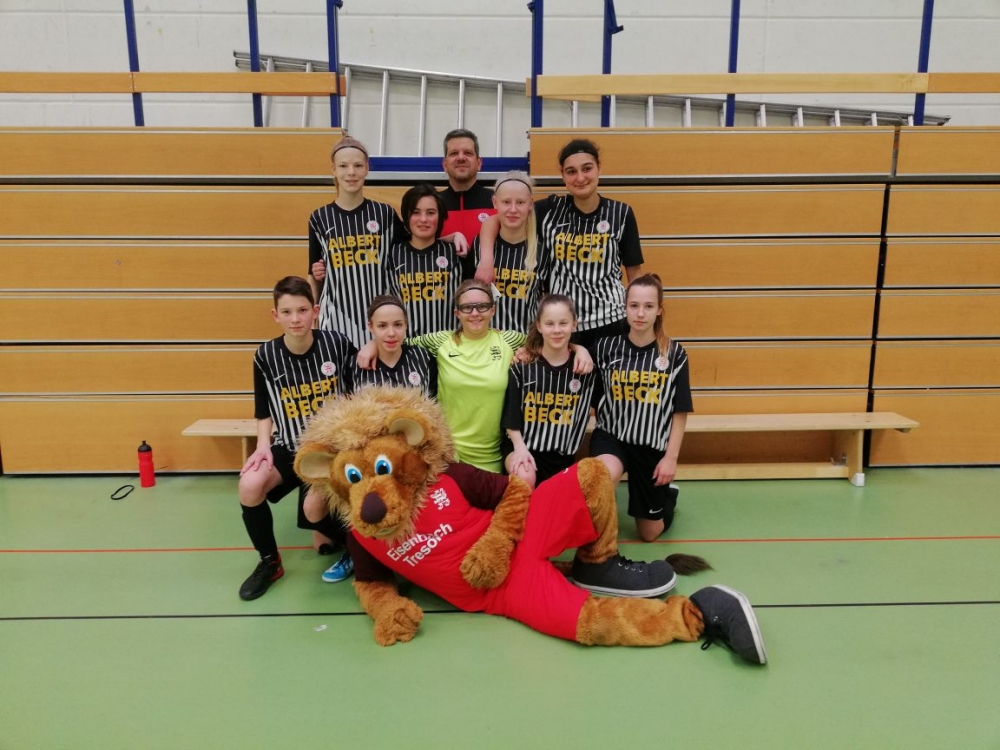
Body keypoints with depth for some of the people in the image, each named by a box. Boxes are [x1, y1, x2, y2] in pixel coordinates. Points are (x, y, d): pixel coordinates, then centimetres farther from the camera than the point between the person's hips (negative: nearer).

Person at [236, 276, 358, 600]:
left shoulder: (336, 343, -10)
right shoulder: (266, 355, -5)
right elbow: (264, 412, 5)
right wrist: (263, 445, -9)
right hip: (289, 447, 3)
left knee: (314, 508, -23)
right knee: (250, 485, -21)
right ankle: (269, 562, 5)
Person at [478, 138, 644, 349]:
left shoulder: (621, 213, 1)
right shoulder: (551, 209, 1)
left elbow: (635, 272, 6)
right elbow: (494, 220, 4)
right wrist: (487, 259, -14)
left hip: (610, 321, 0)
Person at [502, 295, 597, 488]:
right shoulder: (522, 365, -5)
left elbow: (582, 416, 7)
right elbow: (510, 414, -3)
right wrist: (520, 447, -13)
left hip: (562, 455, 3)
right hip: (523, 446, -3)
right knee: (524, 479, -30)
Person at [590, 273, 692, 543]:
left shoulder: (674, 353, -7)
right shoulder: (607, 346, -7)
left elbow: (680, 412, -2)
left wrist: (671, 457, -5)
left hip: (653, 446, 1)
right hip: (611, 436, 0)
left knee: (649, 533, 14)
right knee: (606, 473, -38)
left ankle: (668, 493, 47)